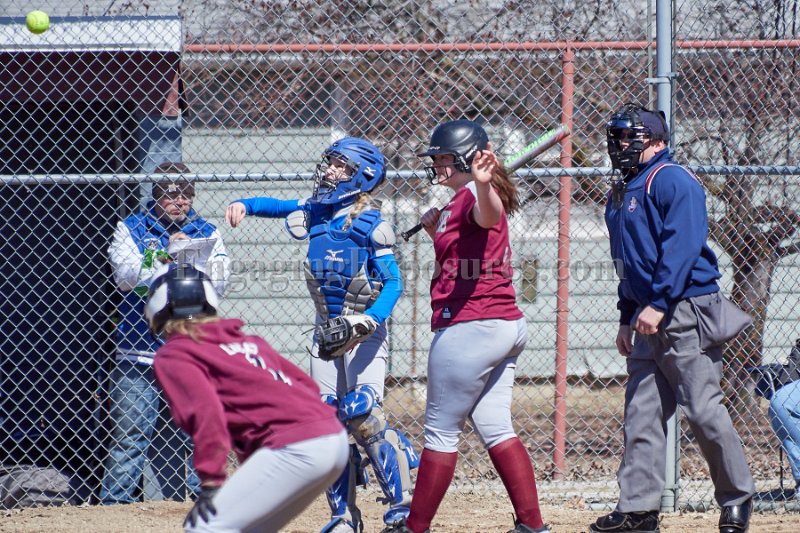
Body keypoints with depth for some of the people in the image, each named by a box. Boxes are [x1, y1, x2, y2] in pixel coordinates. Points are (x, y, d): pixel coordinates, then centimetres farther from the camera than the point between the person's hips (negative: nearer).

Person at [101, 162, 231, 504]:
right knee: (129, 434, -4)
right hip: (139, 351, -1)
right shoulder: (130, 229, 8)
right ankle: (114, 502, -2)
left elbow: (216, 285, -3)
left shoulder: (207, 234, 10)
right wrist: (168, 256, -19)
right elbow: (125, 276, -8)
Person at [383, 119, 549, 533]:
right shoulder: (464, 201, 19)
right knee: (494, 428, 11)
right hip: (506, 325, 11)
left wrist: (482, 185, -59)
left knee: (441, 430, -1)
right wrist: (436, 230, 16)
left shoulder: (472, 196, -12)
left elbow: (489, 215, -38)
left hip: (471, 325, -11)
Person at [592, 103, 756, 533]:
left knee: (703, 410, -7)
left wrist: (658, 303, -24)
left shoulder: (672, 181, -9)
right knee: (641, 413, 3)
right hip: (648, 317, 9)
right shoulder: (621, 194, 19)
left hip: (687, 311, -9)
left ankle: (737, 498, 5)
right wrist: (627, 317, 18)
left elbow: (683, 246, -19)